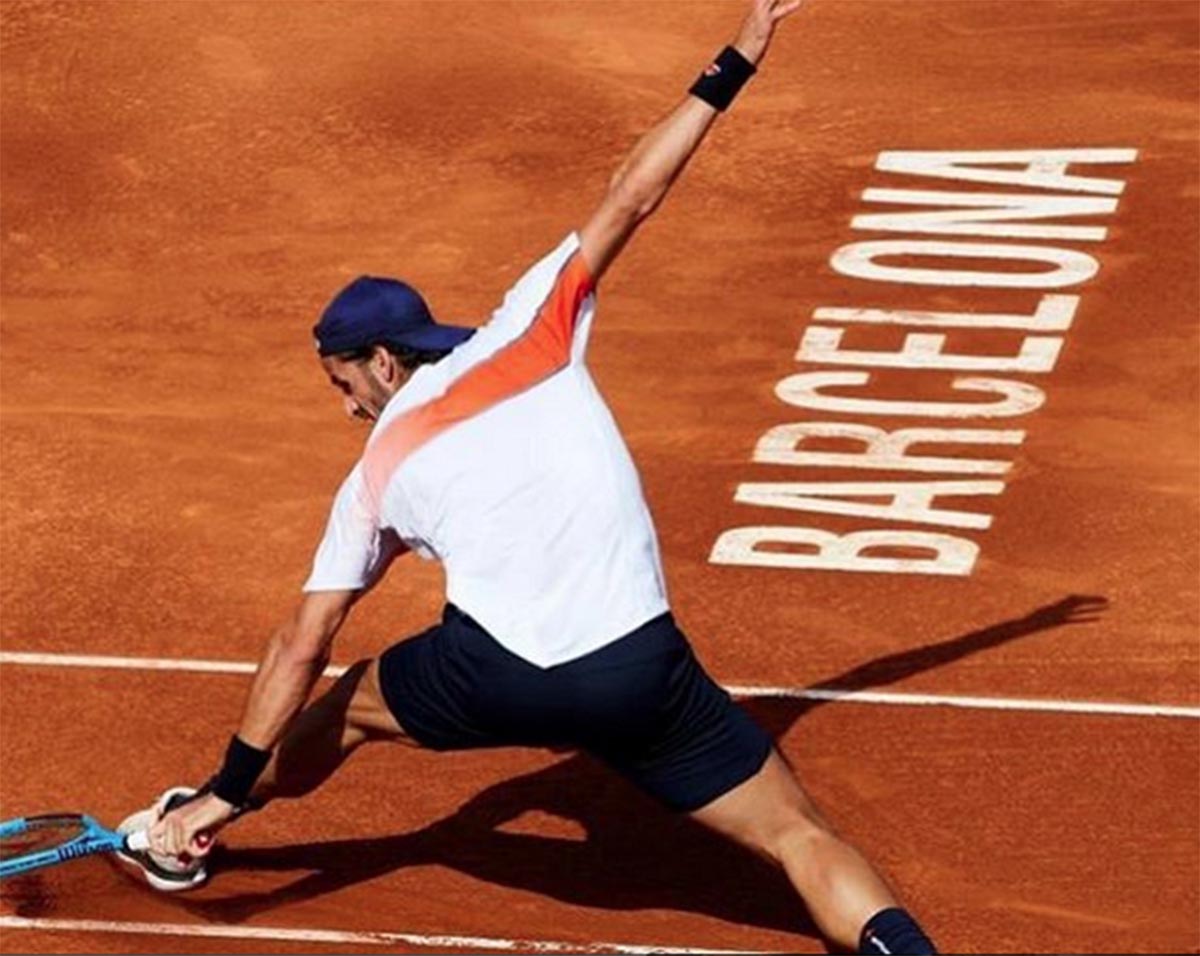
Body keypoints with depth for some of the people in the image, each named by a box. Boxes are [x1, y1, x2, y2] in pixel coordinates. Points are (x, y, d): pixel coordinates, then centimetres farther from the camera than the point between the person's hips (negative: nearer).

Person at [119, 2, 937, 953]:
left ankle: (184, 836, 52)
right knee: (799, 834, -1)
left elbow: (302, 646, 13)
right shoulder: (527, 336, 11)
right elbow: (633, 195, 9)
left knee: (345, 707, 33)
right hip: (639, 670, -1)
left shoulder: (376, 476, 15)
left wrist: (229, 792, 19)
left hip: (494, 678, 1)